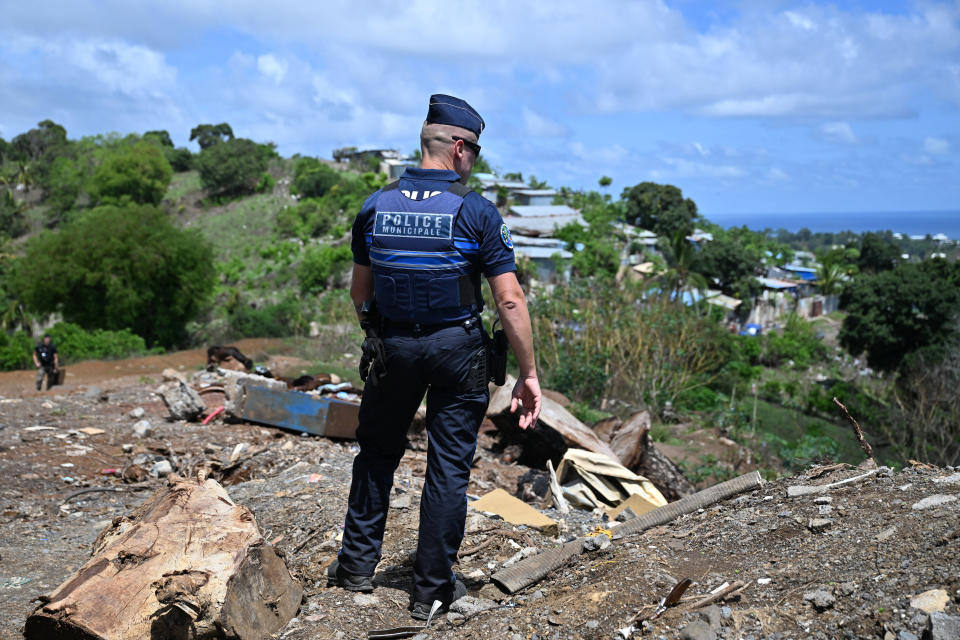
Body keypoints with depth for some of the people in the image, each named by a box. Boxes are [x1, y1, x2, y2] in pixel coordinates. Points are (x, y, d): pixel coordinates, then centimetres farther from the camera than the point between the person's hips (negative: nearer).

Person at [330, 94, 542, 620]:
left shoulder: (376, 206, -1)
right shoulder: (476, 211, -12)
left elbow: (360, 293, 7)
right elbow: (509, 301, -15)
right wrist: (528, 375, -8)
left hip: (391, 347, 3)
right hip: (457, 350, -3)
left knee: (377, 453, 20)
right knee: (449, 467, 7)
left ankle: (357, 564, 29)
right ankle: (432, 588, 15)